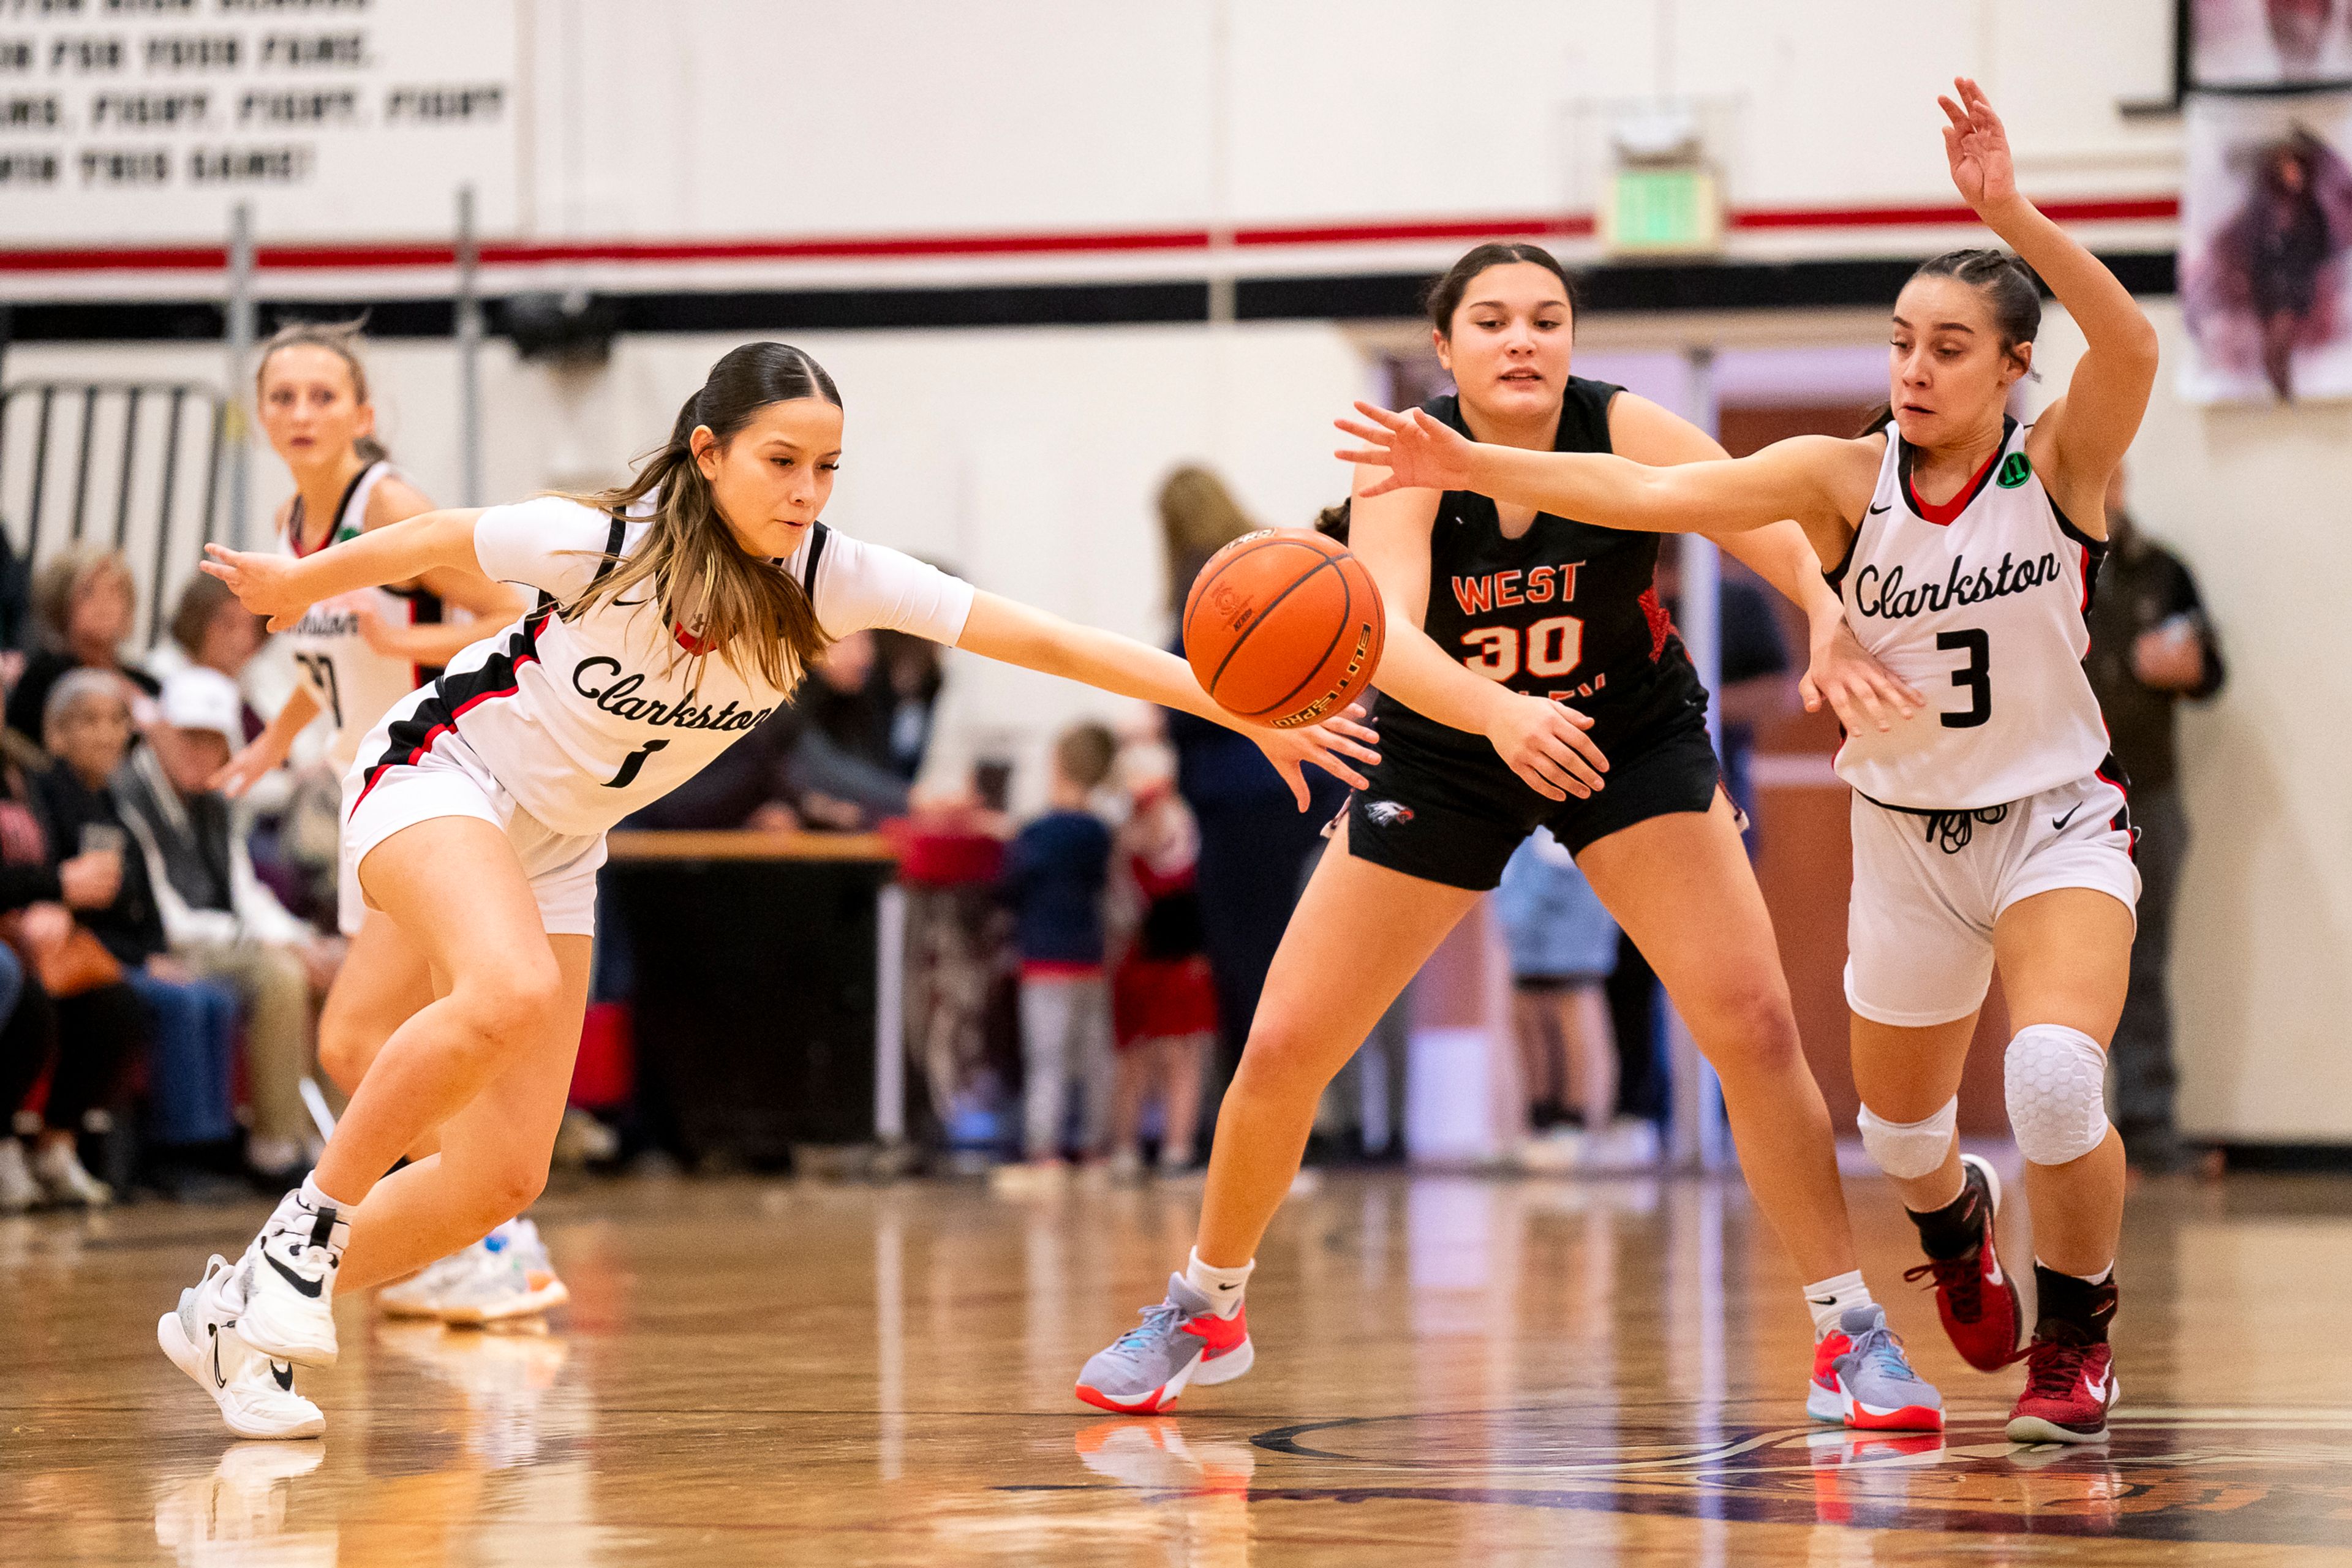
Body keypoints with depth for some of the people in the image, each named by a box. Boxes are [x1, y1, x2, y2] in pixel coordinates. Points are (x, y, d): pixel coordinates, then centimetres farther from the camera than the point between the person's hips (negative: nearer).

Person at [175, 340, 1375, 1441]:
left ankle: (237, 1320, 15)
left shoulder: (831, 577, -17)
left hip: (555, 848, 6)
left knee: (503, 1178, -1)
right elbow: (435, 541, -9)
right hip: (439, 775, -6)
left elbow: (1042, 641, -22)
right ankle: (310, 1223, -19)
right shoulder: (602, 543, -27)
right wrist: (298, 585, 9)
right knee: (511, 991, -38)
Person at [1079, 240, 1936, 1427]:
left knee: (1752, 1022, -17)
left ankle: (1849, 1335, -4)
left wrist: (1834, 626, -56)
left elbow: (1791, 537, -33)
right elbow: (1384, 635, -39)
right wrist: (1500, 712, -59)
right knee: (1281, 1049, -1)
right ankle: (1203, 1313, 24)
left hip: (1635, 746, 0)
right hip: (1447, 752, 0)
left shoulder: (1626, 435, -21)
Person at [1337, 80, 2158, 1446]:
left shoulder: (2061, 464, -14)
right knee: (1900, 1128, 15)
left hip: (2056, 821, -3)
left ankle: (2078, 1342, 0)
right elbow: (1656, 493, -22)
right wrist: (1475, 467, -34)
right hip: (1906, 836, 3)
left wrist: (2010, 215, -47)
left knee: (2054, 1079, -27)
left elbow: (2132, 347, -35)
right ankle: (1956, 1218, 55)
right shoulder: (1845, 476, -11)